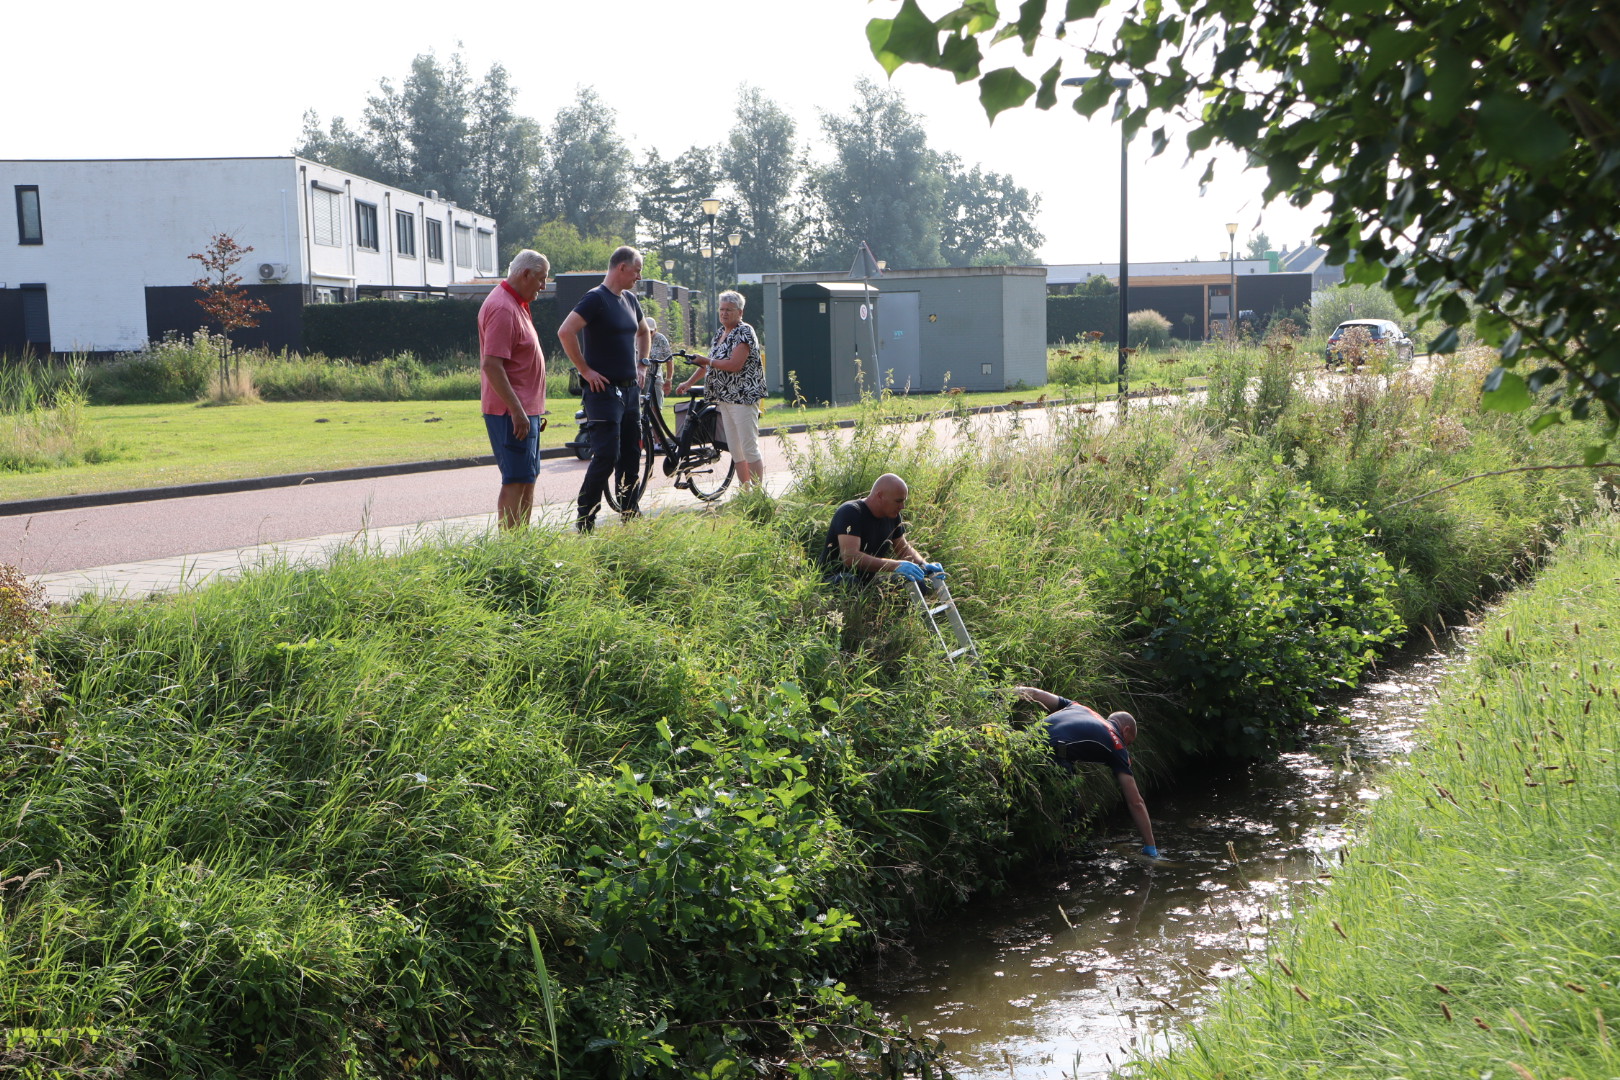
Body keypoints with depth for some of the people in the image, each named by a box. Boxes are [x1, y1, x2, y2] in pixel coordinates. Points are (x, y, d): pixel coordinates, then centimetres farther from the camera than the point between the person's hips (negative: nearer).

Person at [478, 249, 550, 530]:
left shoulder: (515, 304, 17)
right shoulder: (502, 308, -16)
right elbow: (491, 365, -24)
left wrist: (534, 409, 24)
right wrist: (517, 411, -26)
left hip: (524, 410, 11)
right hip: (512, 412, -11)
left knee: (528, 478, 13)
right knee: (517, 481, -10)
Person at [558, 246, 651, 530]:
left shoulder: (629, 300, 14)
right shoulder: (595, 299, -12)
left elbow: (644, 332, 33)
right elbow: (565, 331, -24)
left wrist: (641, 364, 21)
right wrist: (585, 370, -19)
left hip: (630, 390, 8)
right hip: (604, 390, -8)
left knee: (631, 454, 10)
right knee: (606, 456, -11)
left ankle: (630, 515, 19)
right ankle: (585, 521, -4)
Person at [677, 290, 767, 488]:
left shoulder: (744, 332, -10)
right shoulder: (720, 333, 17)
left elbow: (735, 364, -20)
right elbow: (709, 362, 25)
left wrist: (708, 361, -10)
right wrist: (688, 383, 18)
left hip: (743, 397, -9)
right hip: (724, 399, 9)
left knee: (749, 449, -9)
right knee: (735, 450, 8)